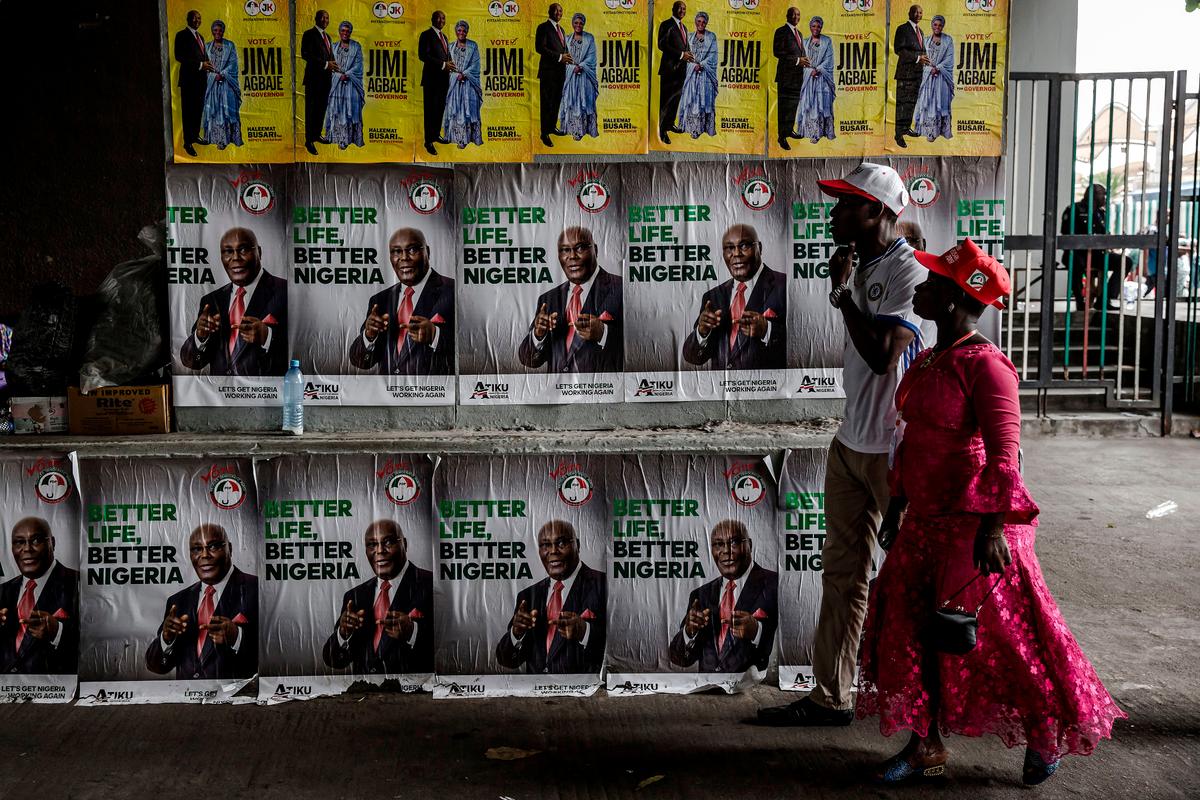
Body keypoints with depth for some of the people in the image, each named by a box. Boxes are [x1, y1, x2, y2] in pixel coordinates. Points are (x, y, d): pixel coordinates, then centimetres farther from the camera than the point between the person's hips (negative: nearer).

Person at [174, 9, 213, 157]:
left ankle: (195, 136, 25)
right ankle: (187, 142, -1)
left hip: (201, 78, 8)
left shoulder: (200, 37, 20)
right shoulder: (182, 35, -5)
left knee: (198, 109, 13)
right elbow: (179, 56, -14)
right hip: (189, 79, -7)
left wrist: (207, 65, 2)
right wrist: (200, 64, -19)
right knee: (188, 110, -4)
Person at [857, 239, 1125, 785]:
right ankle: (926, 746, 22)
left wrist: (993, 526, -25)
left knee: (997, 636, 2)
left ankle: (1046, 735, 26)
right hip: (924, 523, 9)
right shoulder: (927, 362, 10)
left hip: (972, 525, -9)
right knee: (912, 630, 9)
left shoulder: (983, 363, -17)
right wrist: (896, 507, 20)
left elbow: (1003, 450, -21)